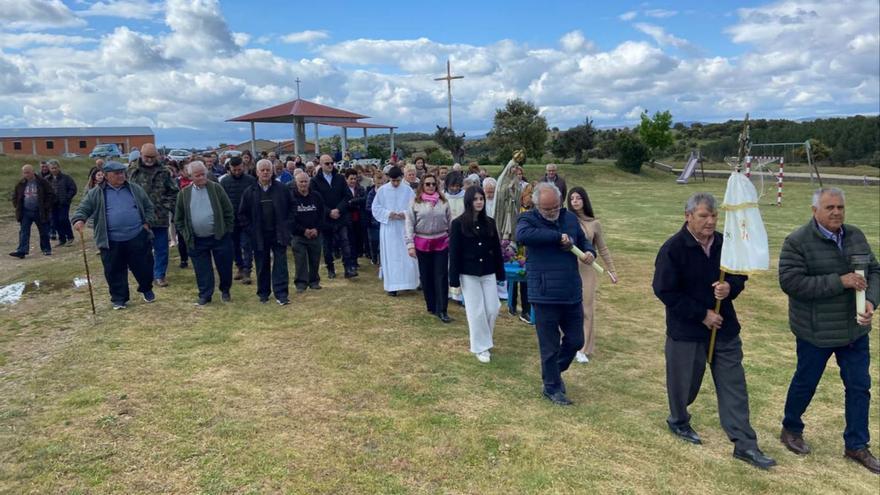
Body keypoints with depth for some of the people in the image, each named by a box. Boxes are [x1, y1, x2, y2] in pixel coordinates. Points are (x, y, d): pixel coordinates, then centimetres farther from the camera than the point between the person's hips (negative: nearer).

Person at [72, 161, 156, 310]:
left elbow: (149, 207, 12)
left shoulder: (135, 189, 7)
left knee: (144, 267, 9)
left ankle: (146, 289, 34)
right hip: (112, 242, -1)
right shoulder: (96, 194, 2)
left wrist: (147, 223, -1)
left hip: (137, 238, 1)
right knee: (115, 272, 7)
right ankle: (119, 298, 22)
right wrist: (79, 219, -21)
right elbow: (83, 208, 0)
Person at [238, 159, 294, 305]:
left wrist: (286, 227, -3)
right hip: (259, 236, 1)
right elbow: (242, 215, 5)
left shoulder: (283, 189, -1)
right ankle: (263, 293, 23)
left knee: (280, 264, -2)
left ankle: (281, 293, 2)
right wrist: (251, 230, -2)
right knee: (262, 266, 10)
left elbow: (291, 210, 4)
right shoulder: (249, 192, 1)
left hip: (279, 234, -1)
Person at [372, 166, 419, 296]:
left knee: (407, 256, 5)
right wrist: (388, 214, -15)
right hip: (388, 228, -1)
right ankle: (391, 285, 6)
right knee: (390, 257, 1)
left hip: (405, 228, 1)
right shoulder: (382, 190, -2)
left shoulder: (408, 190, 0)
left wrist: (406, 214, -16)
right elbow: (376, 208, 1)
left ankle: (407, 282, 20)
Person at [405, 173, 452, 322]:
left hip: (441, 243, 0)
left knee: (442, 276, -2)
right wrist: (410, 244, -9)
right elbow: (409, 224, -2)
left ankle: (442, 310, 2)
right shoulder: (415, 202, -1)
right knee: (426, 277, 9)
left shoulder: (443, 201, 3)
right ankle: (431, 306, 25)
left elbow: (450, 222, 8)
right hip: (422, 243, 0)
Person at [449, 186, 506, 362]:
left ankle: (485, 339, 30)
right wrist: (454, 279, -9)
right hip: (469, 274, -3)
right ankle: (480, 348, 17)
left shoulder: (490, 223, 5)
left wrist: (500, 273, 7)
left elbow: (497, 249, 9)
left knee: (492, 310, 4)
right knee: (476, 312, 2)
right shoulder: (458, 224, -6)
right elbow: (454, 252, -7)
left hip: (488, 273, 4)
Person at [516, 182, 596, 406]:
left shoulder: (570, 218, 6)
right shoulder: (528, 219, -10)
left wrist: (590, 252, -3)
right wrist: (558, 237, -28)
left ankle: (555, 371, 42)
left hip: (572, 294, 5)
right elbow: (522, 235, -34)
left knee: (575, 341, 16)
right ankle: (552, 387, 28)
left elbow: (583, 241, 21)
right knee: (550, 346, 8)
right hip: (545, 296, -5)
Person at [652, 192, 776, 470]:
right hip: (686, 330, -4)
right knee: (684, 383, 13)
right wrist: (702, 314, -17)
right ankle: (678, 422, 40)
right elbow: (664, 291, -17)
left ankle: (745, 445, 14)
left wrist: (730, 287, -14)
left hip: (725, 328, 5)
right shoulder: (673, 248, -17)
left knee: (734, 385, 5)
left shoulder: (725, 244, 0)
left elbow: (740, 275, 11)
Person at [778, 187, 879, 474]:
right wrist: (839, 281, -26)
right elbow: (790, 282, -24)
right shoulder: (798, 242, -16)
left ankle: (856, 445, 27)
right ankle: (791, 430, 34)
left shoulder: (855, 236, 3)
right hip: (815, 332, -5)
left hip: (854, 329, 5)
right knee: (805, 383, 11)